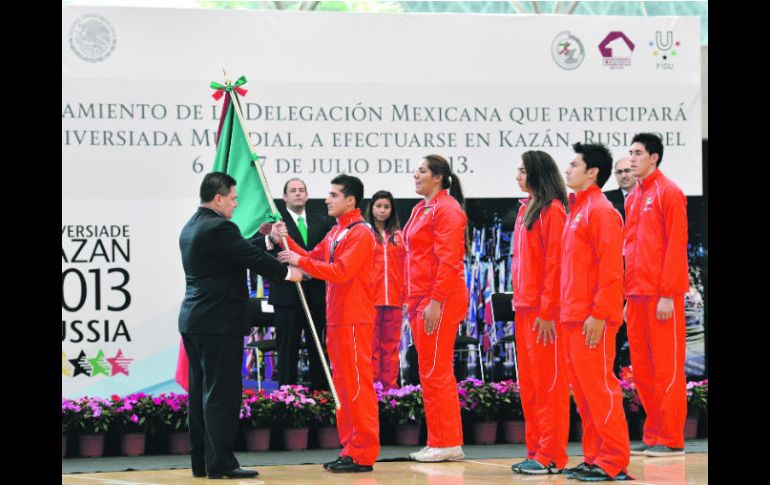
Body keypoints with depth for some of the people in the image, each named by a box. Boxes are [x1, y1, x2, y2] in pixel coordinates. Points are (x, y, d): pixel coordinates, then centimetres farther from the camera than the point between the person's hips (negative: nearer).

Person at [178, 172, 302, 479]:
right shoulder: (219, 228, -16)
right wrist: (287, 272, 2)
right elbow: (251, 258, -11)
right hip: (219, 324, -10)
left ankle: (201, 461, 15)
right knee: (222, 393, -7)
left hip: (193, 322, 10)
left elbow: (242, 251, 16)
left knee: (201, 392, 11)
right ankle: (220, 463, -6)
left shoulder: (190, 228, 14)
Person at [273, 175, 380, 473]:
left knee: (357, 384, -7)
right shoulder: (335, 233, 17)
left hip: (354, 320, -9)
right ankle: (350, 448, 15)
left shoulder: (360, 233, -12)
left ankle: (363, 454, -6)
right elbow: (312, 259, 18)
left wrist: (299, 261, -20)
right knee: (342, 384, 10)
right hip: (336, 319, 9)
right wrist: (286, 242, 5)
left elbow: (340, 271, -21)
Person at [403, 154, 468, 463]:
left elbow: (448, 260, -18)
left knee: (434, 373, -7)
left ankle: (444, 443, -3)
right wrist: (412, 300, 18)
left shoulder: (446, 209, -11)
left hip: (439, 300, -10)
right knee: (434, 372, 11)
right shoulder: (421, 209, 17)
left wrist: (435, 302, -22)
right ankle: (449, 442, 16)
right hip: (420, 299, 10)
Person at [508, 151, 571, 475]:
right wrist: (519, 302, 13)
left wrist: (547, 311, -18)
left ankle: (551, 457, -3)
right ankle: (535, 451, 16)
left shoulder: (552, 210, -11)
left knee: (548, 383, -6)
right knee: (529, 385, 11)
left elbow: (555, 263, -16)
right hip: (524, 308, 9)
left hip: (544, 311, -9)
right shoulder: (525, 209, 16)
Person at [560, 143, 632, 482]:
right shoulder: (576, 210, 18)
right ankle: (594, 457, 15)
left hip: (592, 319, -9)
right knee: (582, 389, 10)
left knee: (599, 386, -7)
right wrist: (566, 309, 16)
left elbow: (610, 268, -16)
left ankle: (614, 462, -4)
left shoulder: (601, 210, -10)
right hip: (573, 317, 9)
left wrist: (598, 314, -21)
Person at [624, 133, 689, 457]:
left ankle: (671, 439, 0)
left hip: (661, 295, -8)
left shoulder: (668, 193, -6)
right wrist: (627, 296, 14)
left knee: (667, 367, -4)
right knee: (642, 368, 8)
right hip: (636, 296, 8)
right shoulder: (633, 198, 17)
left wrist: (668, 294, -16)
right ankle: (653, 436, 13)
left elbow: (676, 245, -12)